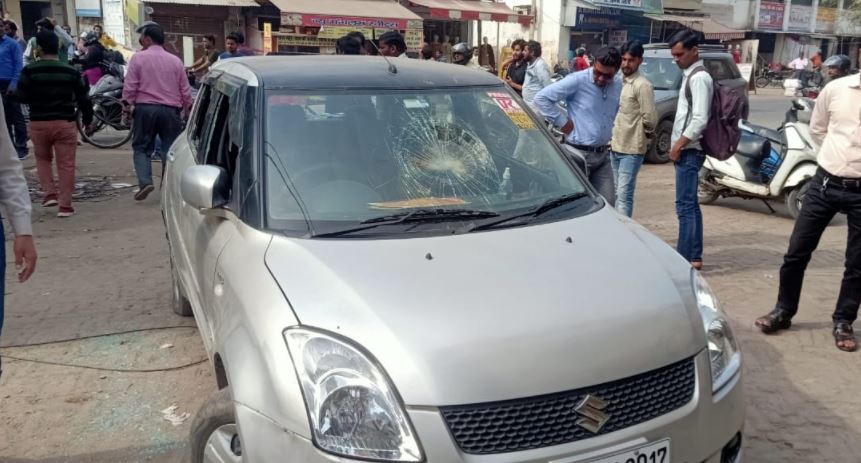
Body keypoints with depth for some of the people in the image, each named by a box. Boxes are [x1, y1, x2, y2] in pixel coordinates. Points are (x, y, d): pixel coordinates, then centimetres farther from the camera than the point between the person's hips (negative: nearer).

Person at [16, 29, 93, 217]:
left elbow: (22, 97, -3)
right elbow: (83, 99, 1)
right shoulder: (71, 71, -3)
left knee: (43, 158, 23)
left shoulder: (29, 70, -6)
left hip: (38, 123, 1)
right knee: (66, 164, 2)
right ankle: (65, 205, 2)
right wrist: (88, 119, 15)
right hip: (65, 122, 0)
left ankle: (50, 194, 10)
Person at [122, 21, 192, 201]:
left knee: (141, 147, 7)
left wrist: (128, 104, 9)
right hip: (171, 110, 2)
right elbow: (185, 90, 10)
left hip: (145, 109, -2)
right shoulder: (175, 60, 7)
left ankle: (145, 182, -11)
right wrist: (187, 110, 21)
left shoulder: (138, 58, -1)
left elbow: (130, 86, -4)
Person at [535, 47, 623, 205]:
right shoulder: (577, 80, -14)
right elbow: (541, 98, -15)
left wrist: (610, 133, 14)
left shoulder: (618, 84, 6)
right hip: (579, 154, -6)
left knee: (608, 204, 9)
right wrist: (562, 122, -13)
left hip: (603, 155, 6)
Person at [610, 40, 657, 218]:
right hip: (615, 147, 8)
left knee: (624, 195, -11)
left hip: (631, 150, -8)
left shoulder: (642, 85, -15)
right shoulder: (620, 82, 12)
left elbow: (650, 119, -18)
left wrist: (643, 134, 0)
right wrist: (612, 138, 12)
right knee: (618, 194, 15)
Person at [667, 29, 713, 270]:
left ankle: (684, 259, -6)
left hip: (689, 151, -10)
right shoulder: (690, 75, 16)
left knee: (685, 206, -9)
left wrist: (679, 144, -16)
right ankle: (694, 257, 19)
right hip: (687, 150, 10)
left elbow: (700, 119, -21)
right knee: (691, 205, 12)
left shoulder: (699, 78, -13)